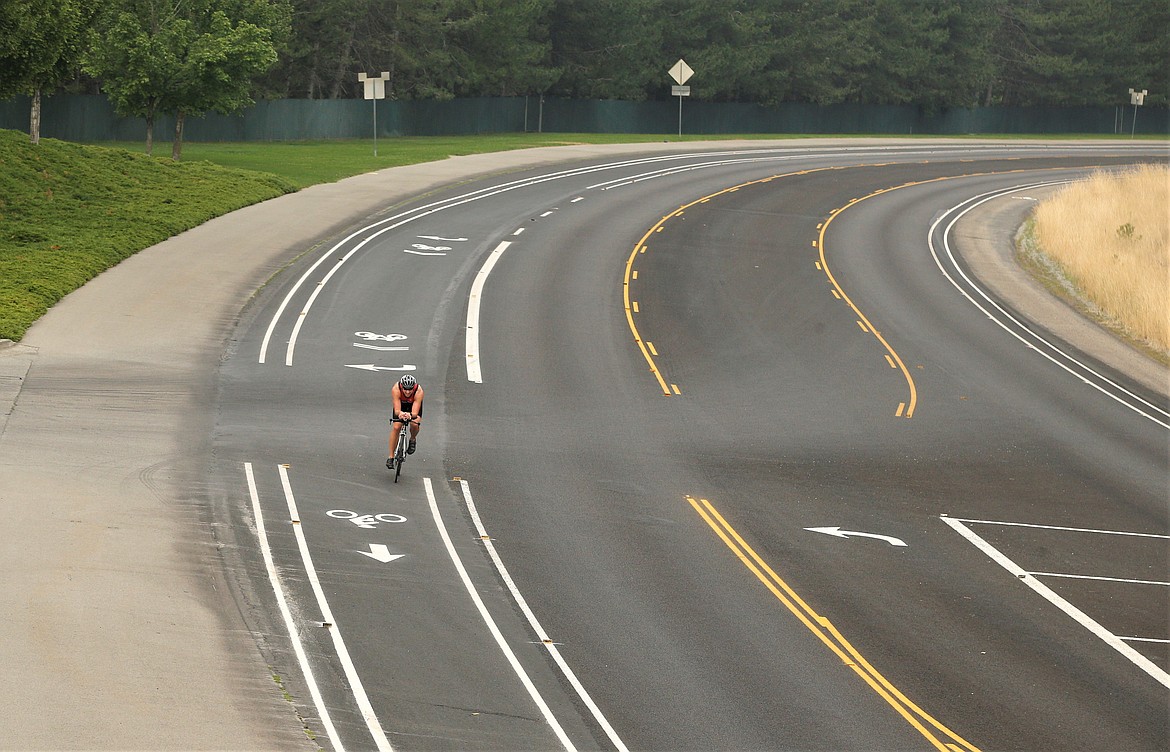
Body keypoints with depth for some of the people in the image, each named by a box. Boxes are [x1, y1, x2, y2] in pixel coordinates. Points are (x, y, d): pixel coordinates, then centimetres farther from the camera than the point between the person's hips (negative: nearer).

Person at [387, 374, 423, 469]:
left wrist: (410, 415, -65)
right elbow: (397, 410, -41)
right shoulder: (396, 389, -38)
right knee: (396, 427, -15)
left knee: (414, 424, -26)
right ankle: (391, 457, -3)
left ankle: (413, 439, 9)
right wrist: (400, 413, -64)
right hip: (401, 404, 0)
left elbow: (415, 413, -43)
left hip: (414, 404, 0)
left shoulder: (419, 391, -39)